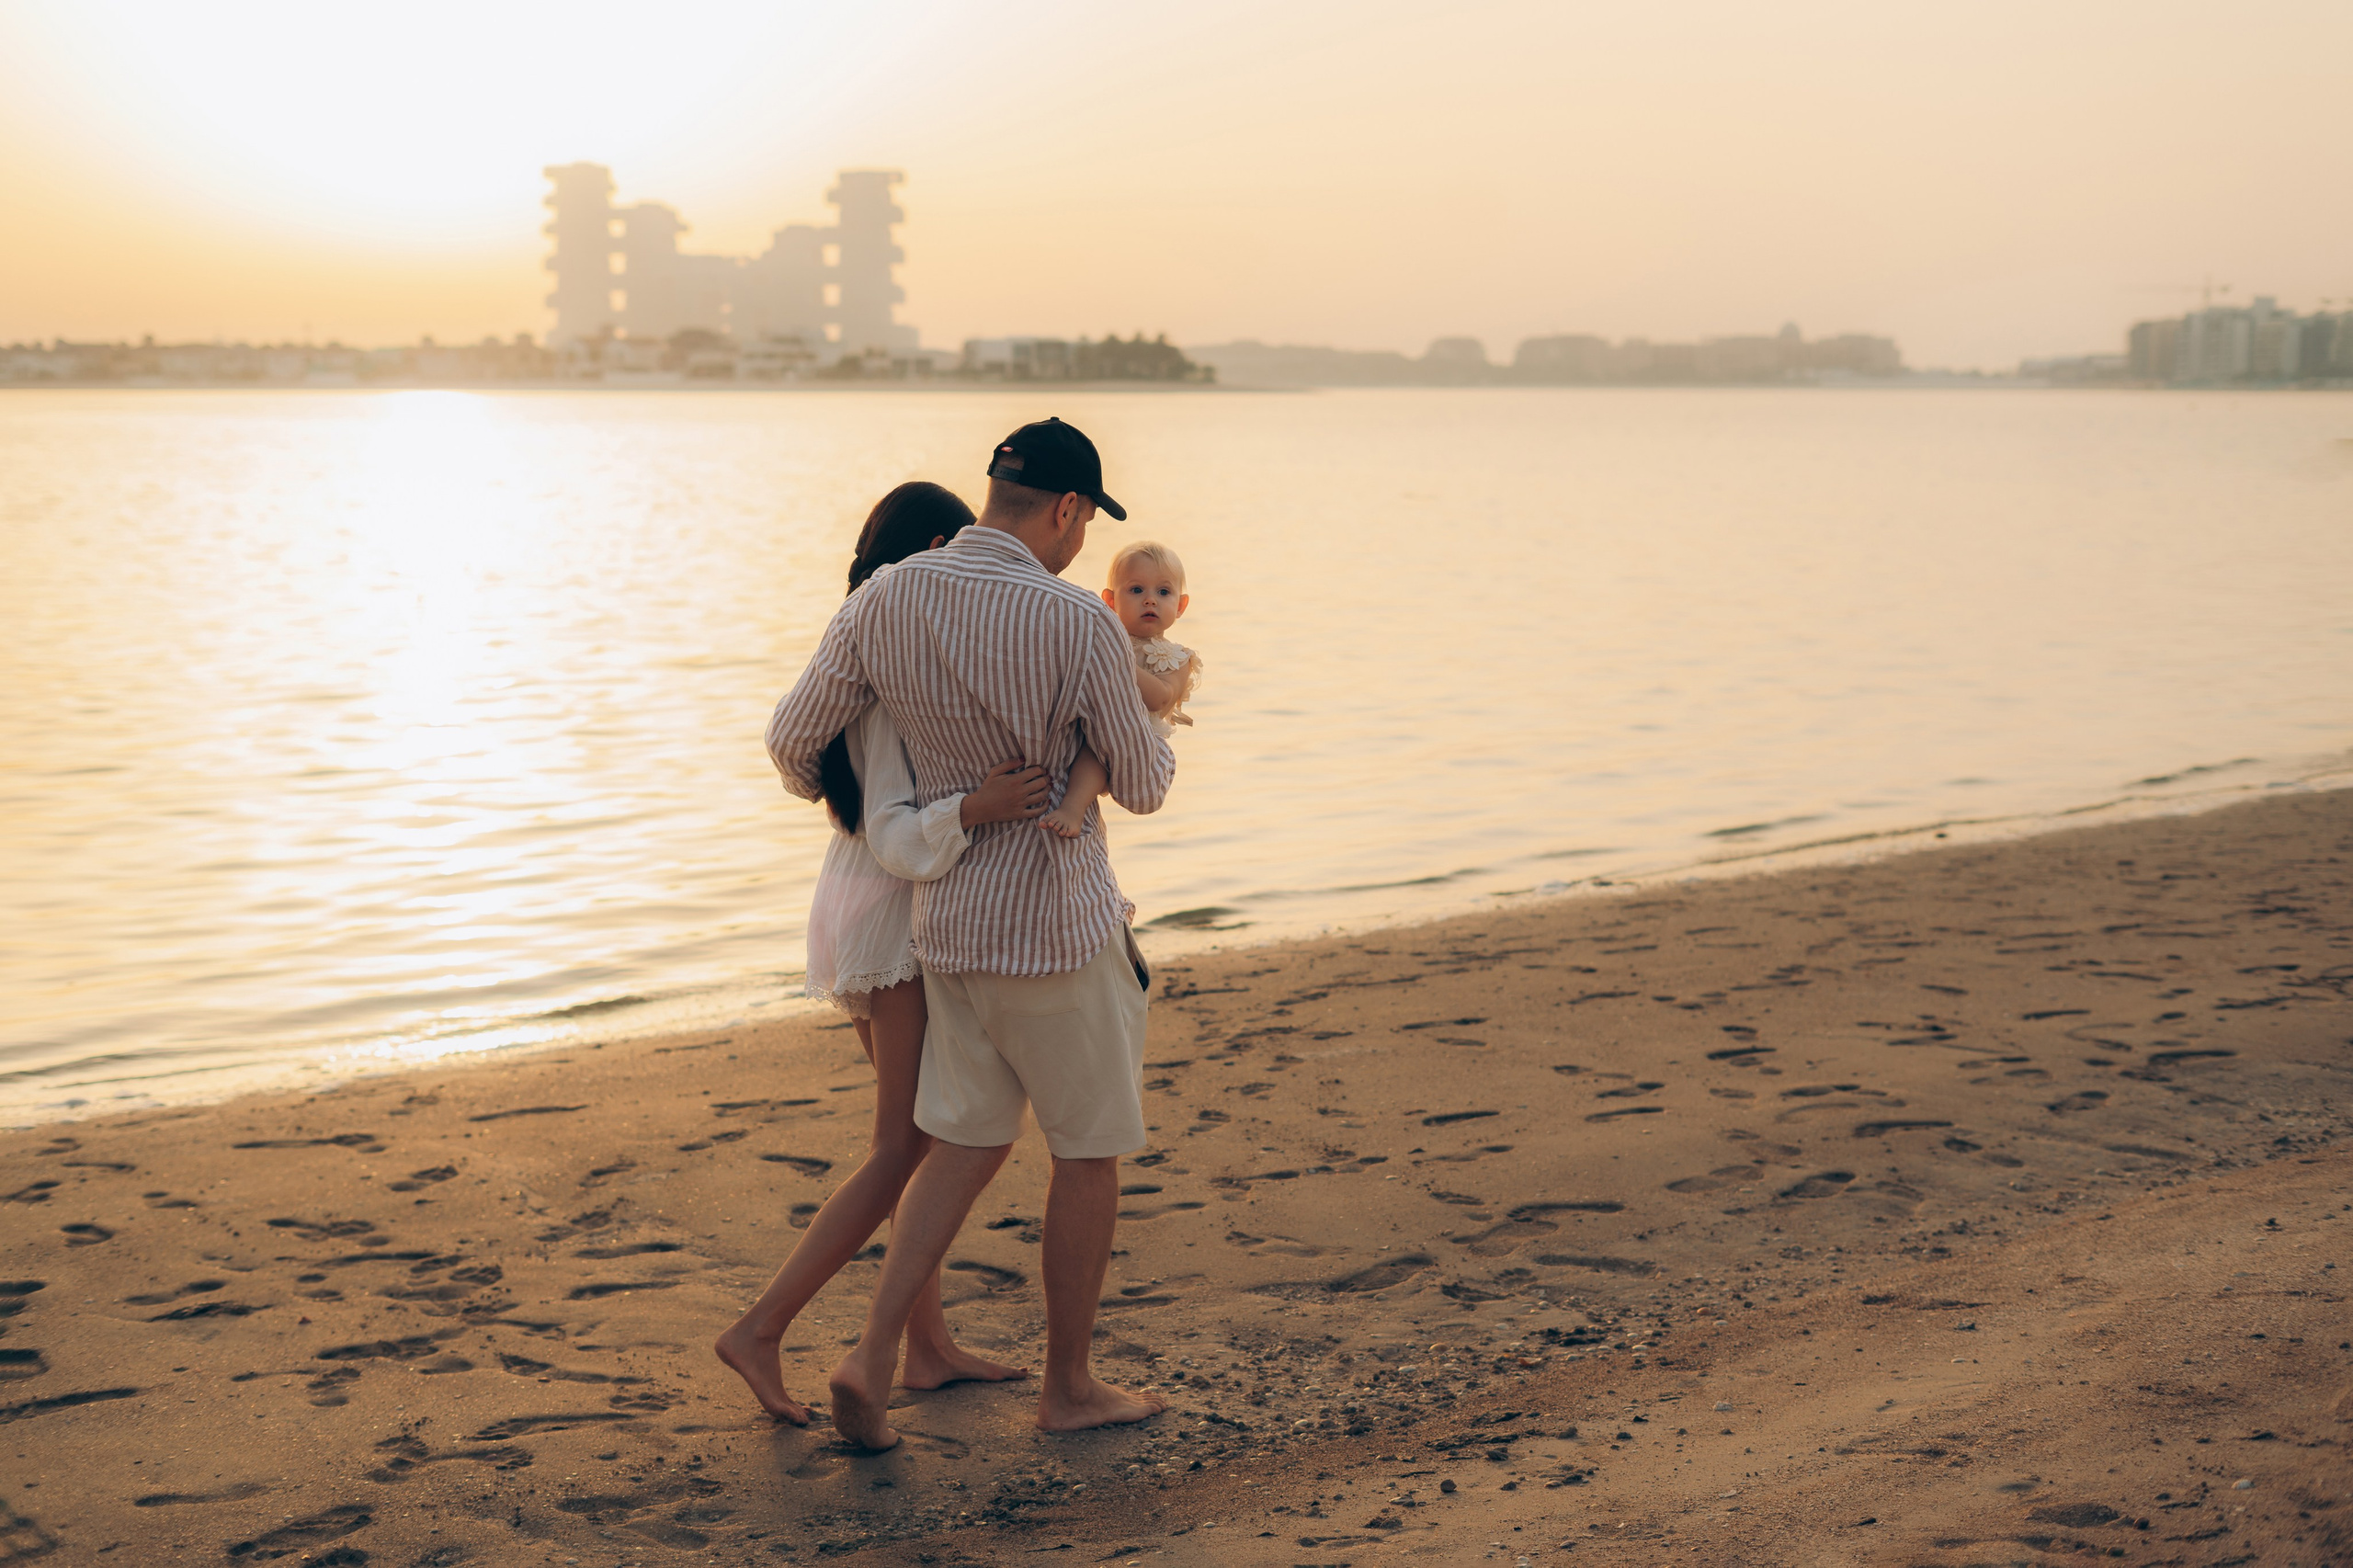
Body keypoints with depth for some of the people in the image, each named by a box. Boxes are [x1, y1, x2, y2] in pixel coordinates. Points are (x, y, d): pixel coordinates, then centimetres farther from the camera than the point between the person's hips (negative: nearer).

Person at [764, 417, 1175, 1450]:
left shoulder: (885, 601, -4)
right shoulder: (1080, 624, -19)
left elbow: (793, 741, 3)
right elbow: (1142, 788, -8)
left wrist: (831, 795, 26)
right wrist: (1152, 746, 16)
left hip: (949, 916, 6)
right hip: (1058, 926, -6)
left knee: (966, 1144, 17)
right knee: (1090, 1150, 11)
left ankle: (874, 1358, 5)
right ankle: (1068, 1386, 23)